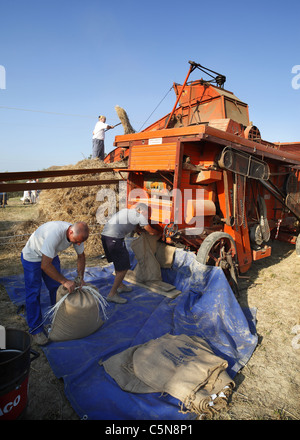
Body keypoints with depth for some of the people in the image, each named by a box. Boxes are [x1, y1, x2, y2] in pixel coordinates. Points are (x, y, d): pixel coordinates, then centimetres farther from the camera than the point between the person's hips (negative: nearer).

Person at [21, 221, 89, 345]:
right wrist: (65, 281, -33)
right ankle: (36, 330, 8)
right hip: (32, 257, -6)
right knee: (33, 294, -3)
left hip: (51, 255, 7)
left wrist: (80, 278, -8)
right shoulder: (55, 233, -43)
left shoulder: (77, 234, -20)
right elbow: (45, 265, -39)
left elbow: (81, 256, -1)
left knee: (56, 289, 10)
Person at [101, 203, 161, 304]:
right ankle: (112, 294, 4)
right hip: (114, 238, -9)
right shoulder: (140, 216, 1)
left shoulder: (126, 210, 23)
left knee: (118, 262, 24)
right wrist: (159, 233, 30)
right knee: (123, 267, 0)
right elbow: (151, 232, 12)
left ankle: (120, 285, 38)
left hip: (104, 235, 9)